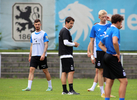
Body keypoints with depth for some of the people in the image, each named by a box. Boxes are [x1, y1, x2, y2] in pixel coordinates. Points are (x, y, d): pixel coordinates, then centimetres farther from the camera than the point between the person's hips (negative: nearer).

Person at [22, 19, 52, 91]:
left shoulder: (44, 34, -3)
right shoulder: (32, 35, 14)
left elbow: (46, 45, -8)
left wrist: (43, 54, -19)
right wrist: (30, 56, 14)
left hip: (42, 56, -5)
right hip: (34, 55, 5)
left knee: (45, 71, 3)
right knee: (31, 70, -7)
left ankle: (50, 86, 16)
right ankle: (29, 87, -13)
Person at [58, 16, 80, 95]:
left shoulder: (62, 31, 20)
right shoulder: (65, 31, -12)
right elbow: (66, 42, -20)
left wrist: (73, 44, 13)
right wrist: (74, 44, -6)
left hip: (63, 55, 10)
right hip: (67, 55, -10)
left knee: (64, 72, 8)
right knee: (71, 71, -11)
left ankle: (64, 90, 9)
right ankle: (71, 90, -14)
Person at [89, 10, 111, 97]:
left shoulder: (110, 25, 10)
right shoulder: (95, 27, 6)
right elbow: (92, 41, 7)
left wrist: (111, 20, -3)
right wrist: (91, 55, 2)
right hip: (100, 51, -2)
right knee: (101, 71, -1)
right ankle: (102, 92, 6)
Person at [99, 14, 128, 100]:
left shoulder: (108, 31, 16)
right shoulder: (115, 30, -12)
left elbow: (100, 44, 26)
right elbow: (115, 42, -31)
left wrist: (107, 51, 12)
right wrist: (118, 54, -18)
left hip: (107, 57, 9)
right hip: (113, 58, -9)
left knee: (109, 82, 9)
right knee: (124, 81, -7)